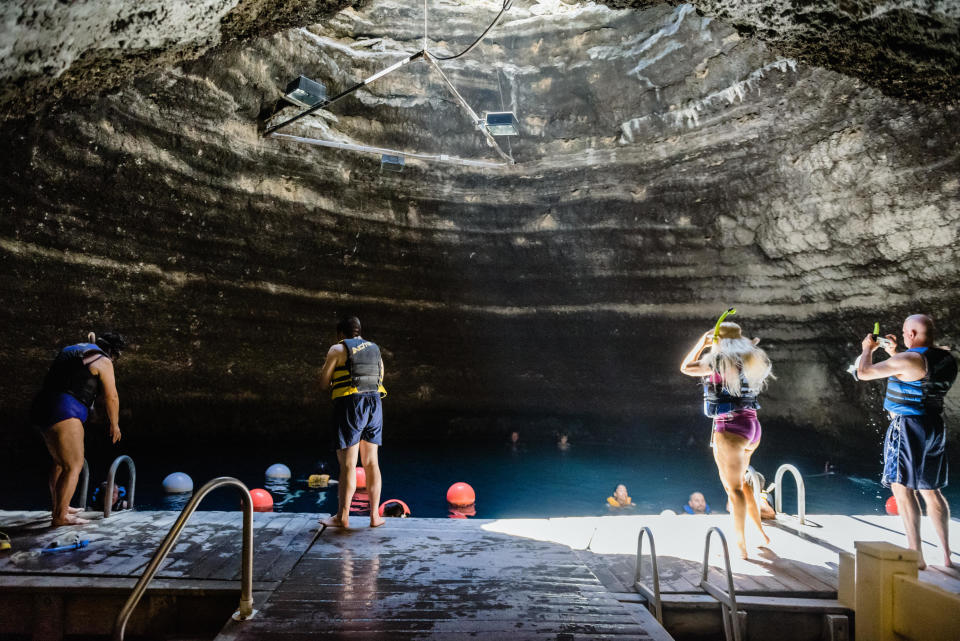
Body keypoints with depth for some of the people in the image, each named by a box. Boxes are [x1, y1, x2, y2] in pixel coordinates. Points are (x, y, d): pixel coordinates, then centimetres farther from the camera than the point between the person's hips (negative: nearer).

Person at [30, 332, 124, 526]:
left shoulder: (70, 350, 21)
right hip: (64, 413, -10)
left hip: (42, 408, 10)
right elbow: (111, 398, -1)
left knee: (60, 462, 21)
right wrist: (114, 424, 11)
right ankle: (60, 516, -3)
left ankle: (58, 507, 32)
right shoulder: (102, 361, -4)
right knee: (73, 466, -4)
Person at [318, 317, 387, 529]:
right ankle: (374, 516, 13)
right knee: (371, 462, 10)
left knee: (348, 464, -1)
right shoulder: (375, 349, 19)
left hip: (350, 404, -5)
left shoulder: (338, 349, 2)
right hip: (374, 404, 5)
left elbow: (323, 384, 2)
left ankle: (342, 517, 6)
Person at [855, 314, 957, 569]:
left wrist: (867, 349, 5)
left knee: (902, 488, -4)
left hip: (907, 426, -9)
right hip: (935, 428, 9)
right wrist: (895, 353, 25)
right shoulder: (946, 358, 9)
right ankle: (946, 555, 20)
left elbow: (864, 373, -13)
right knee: (930, 491, 15)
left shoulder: (908, 359, -18)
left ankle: (916, 557, -3)